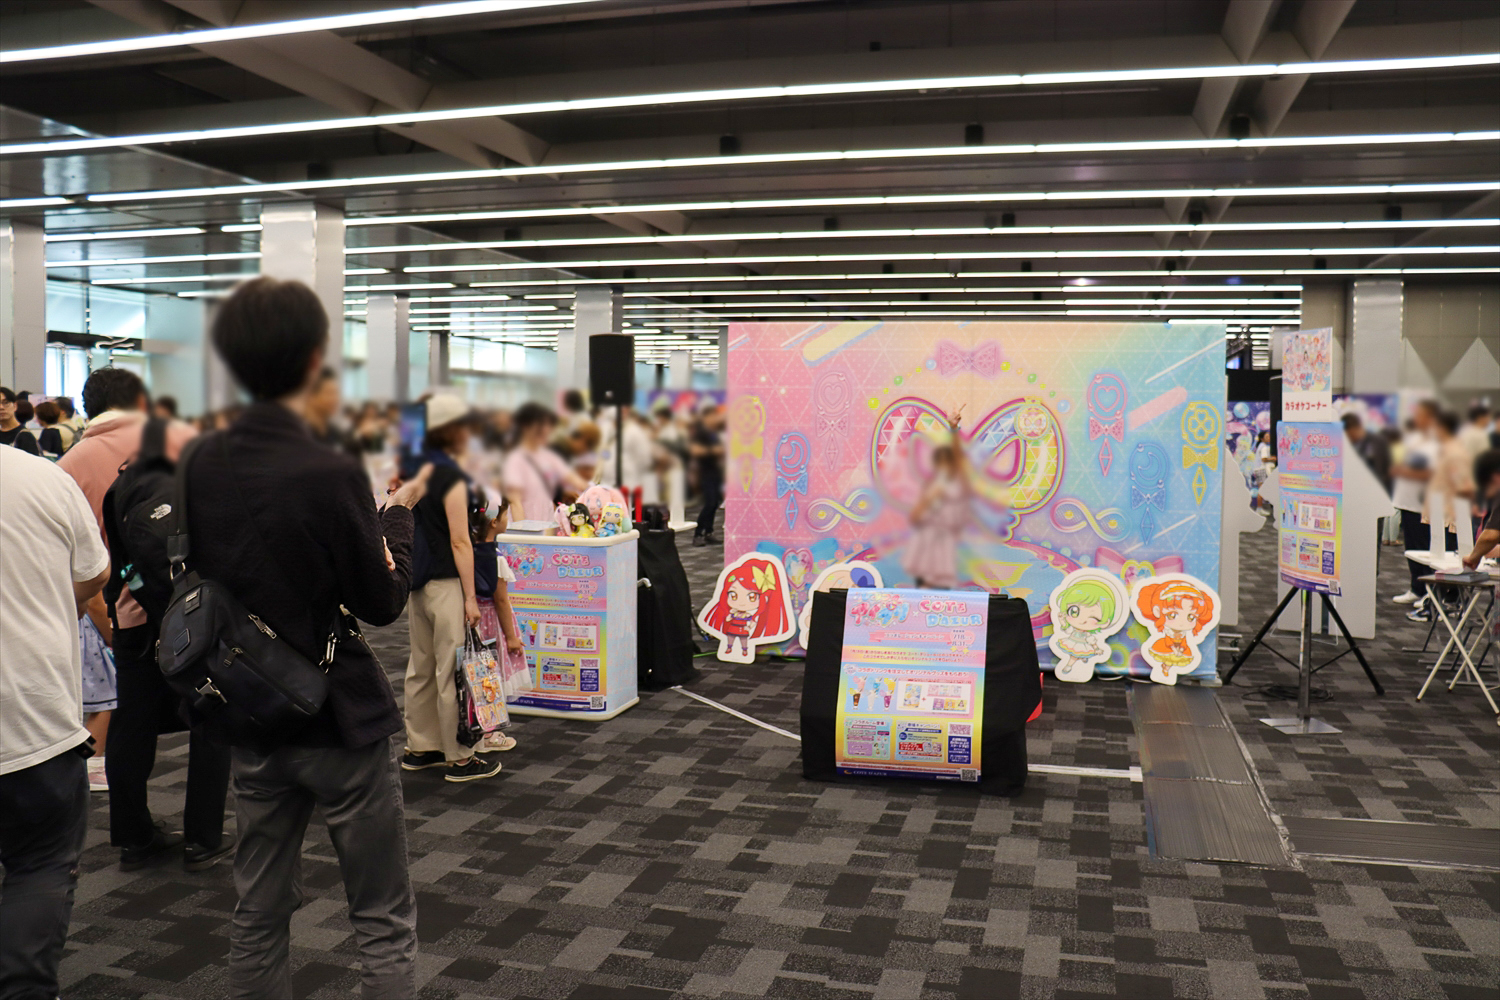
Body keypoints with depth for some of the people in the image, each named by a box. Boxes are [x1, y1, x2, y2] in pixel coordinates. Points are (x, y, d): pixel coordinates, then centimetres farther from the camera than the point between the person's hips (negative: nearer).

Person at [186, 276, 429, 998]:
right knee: (384, 924, 8)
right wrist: (399, 512, 1)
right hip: (343, 721, -6)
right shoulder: (331, 474, -22)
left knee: (259, 914, 19)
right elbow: (383, 603, -14)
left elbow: (201, 577, 10)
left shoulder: (202, 465, -3)